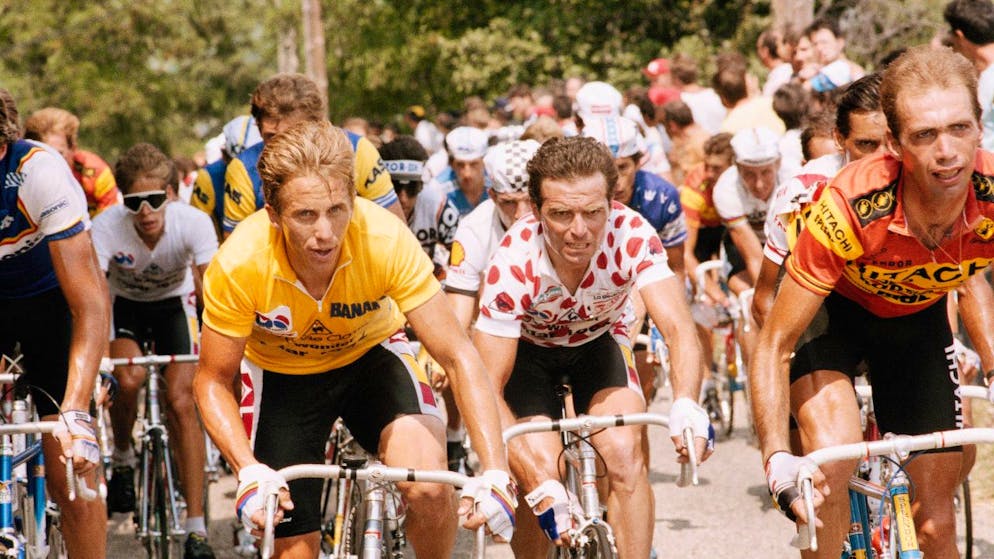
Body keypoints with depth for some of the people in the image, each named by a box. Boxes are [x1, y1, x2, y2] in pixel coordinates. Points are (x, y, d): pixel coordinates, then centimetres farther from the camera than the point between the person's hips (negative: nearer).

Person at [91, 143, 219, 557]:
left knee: (180, 402, -14)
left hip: (173, 302, 0)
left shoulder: (193, 223, -31)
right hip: (124, 303, 0)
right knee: (129, 378, -29)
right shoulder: (106, 227, -32)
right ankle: (122, 461, 4)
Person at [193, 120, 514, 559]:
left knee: (429, 488, -24)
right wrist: (249, 471, -35)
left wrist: (495, 472, -39)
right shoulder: (238, 266, -32)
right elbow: (212, 382, -18)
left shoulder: (386, 239, -33)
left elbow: (458, 356, -28)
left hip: (370, 354, 0)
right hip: (281, 372, 0)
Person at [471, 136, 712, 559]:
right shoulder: (514, 263, -36)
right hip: (528, 348, -1)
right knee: (540, 469, -20)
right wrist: (542, 488, -46)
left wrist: (686, 407, -59)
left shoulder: (633, 236, -32)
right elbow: (487, 388, -36)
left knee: (624, 451, -23)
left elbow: (679, 329, -38)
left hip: (597, 340, 1)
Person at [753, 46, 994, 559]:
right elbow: (773, 347, -30)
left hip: (918, 319, 3)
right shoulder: (848, 209, -38)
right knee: (830, 470, -30)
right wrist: (777, 462, -42)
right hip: (834, 309, -3)